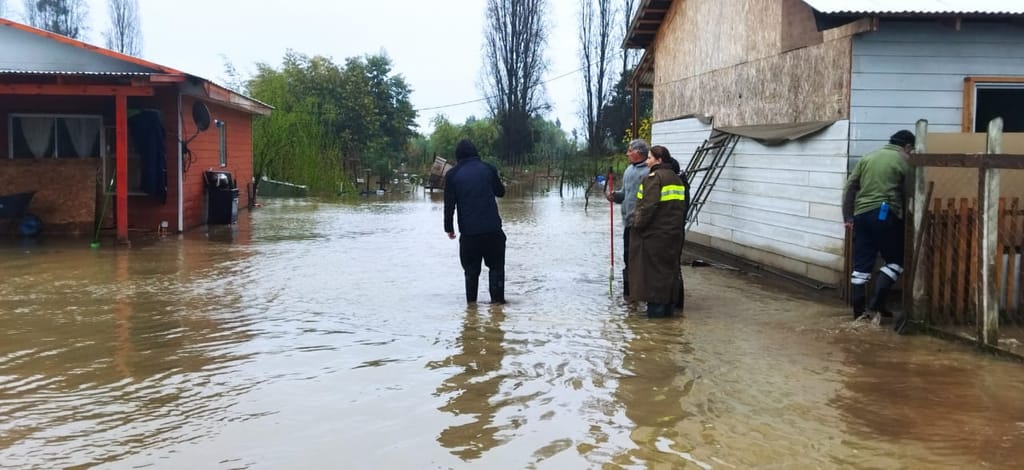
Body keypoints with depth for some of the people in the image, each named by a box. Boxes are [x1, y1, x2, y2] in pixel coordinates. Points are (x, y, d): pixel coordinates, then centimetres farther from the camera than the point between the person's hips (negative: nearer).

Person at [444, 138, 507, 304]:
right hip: (492, 228, 0)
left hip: (468, 231, 0)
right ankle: (497, 299, 5)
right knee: (496, 266, 10)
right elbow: (501, 192, 15)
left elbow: (449, 204, 0)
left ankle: (471, 302, 12)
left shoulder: (452, 174, 2)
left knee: (471, 269, 11)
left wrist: (449, 227, 8)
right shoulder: (487, 168, 3)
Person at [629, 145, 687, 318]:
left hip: (654, 234, -8)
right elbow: (682, 206, 16)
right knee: (668, 269, 14)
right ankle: (668, 306, 19)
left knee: (652, 270, 0)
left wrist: (638, 224, -11)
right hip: (673, 233, 8)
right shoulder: (676, 178, 13)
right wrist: (677, 224, 19)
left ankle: (656, 307, 2)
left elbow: (648, 206, -21)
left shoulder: (654, 178, -14)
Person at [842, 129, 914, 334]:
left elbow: (850, 187, 11)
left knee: (861, 264, 8)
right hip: (885, 214, -5)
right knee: (895, 261, 9)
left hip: (862, 214, 5)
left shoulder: (868, 157, 15)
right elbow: (908, 194, 2)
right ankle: (876, 303, -2)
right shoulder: (904, 161, 2)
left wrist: (848, 216, 12)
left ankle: (859, 309, 10)